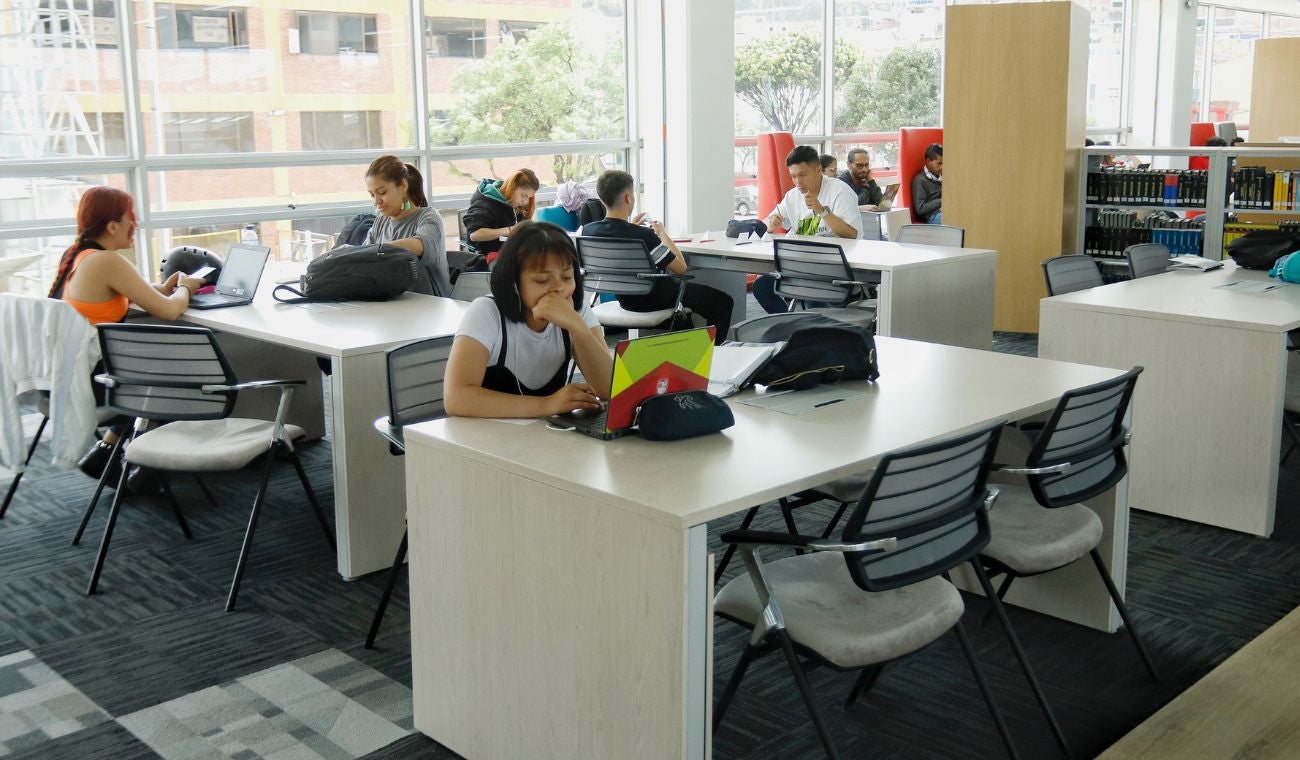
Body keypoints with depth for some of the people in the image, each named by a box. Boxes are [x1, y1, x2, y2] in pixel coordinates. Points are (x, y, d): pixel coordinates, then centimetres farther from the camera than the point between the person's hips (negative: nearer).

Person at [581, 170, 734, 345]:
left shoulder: (588, 231, -13)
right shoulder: (641, 236, -33)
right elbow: (680, 268, -21)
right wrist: (662, 233, -9)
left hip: (623, 298, 8)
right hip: (652, 301, -8)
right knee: (723, 302, 6)